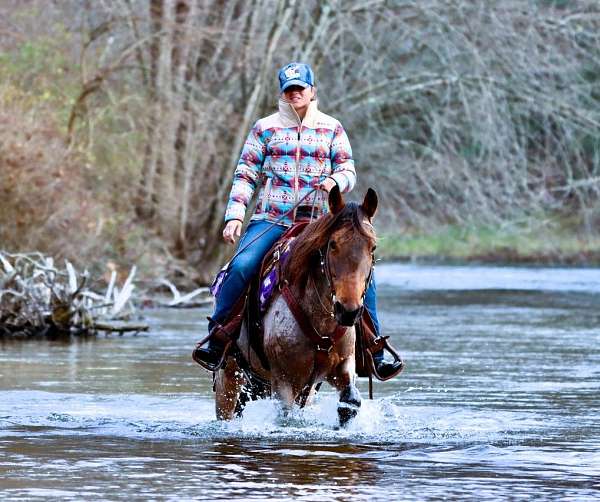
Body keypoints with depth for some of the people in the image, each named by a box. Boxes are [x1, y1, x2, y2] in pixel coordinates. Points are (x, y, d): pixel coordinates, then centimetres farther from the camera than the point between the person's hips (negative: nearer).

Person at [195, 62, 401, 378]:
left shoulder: (332, 129, 12)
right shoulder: (265, 128, 10)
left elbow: (348, 171, 9)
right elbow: (245, 176, 8)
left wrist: (336, 181, -15)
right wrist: (234, 216, -4)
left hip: (317, 222, 1)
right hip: (270, 219, -1)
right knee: (241, 266, -28)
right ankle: (216, 341, -15)